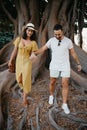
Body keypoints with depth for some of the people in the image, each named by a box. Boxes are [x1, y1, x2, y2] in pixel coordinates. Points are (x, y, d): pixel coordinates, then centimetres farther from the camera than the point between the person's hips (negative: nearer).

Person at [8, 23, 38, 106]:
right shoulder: (19, 39, -5)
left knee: (26, 79, -3)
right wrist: (10, 61, 4)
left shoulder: (33, 43, -9)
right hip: (19, 61, 3)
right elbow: (15, 51, 2)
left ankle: (24, 98, 12)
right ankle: (25, 90, 47)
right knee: (19, 79, 15)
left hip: (27, 62, -3)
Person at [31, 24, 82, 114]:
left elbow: (73, 53, 3)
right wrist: (35, 53, -30)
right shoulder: (51, 40, -5)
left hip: (65, 66, -1)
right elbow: (43, 49, -10)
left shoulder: (68, 41, -7)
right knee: (52, 82, 13)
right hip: (54, 66, 1)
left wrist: (78, 64, 10)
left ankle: (65, 104, 7)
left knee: (65, 84, -2)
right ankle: (51, 96, 42)